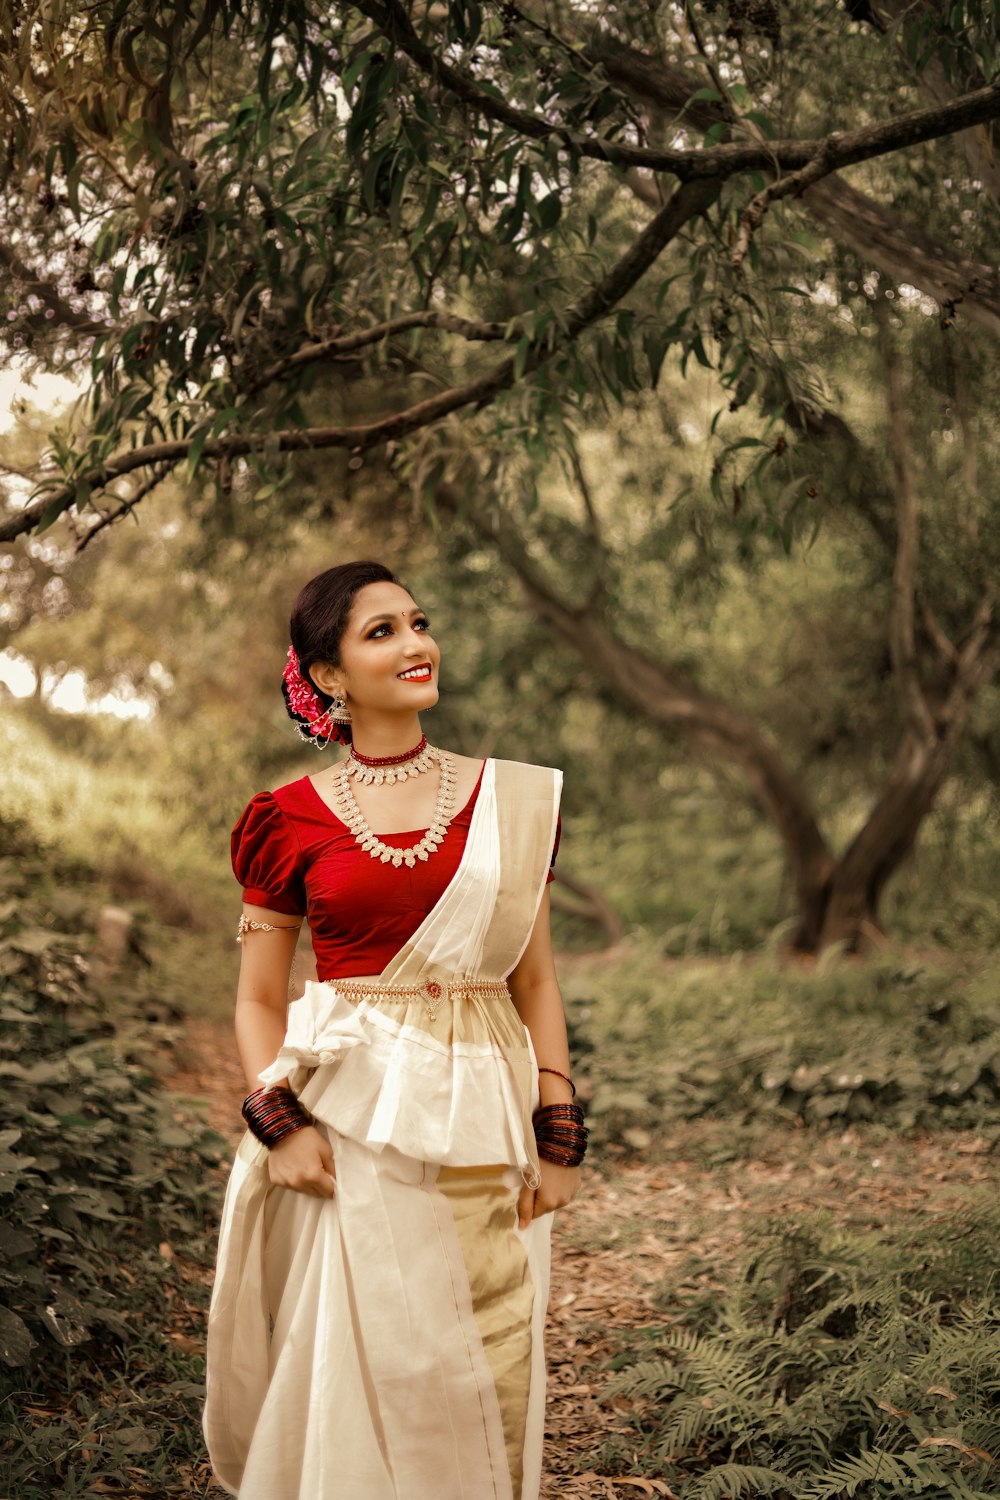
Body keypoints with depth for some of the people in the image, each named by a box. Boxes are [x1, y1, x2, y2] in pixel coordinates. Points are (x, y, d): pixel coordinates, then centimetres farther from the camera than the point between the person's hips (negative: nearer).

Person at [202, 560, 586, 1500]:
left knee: (489, 1378, 5)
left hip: (483, 1124, 1)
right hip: (352, 1117, -1)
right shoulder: (293, 820, 1)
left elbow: (536, 980, 7)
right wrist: (280, 1123, -9)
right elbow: (259, 1001, 5)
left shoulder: (509, 803, 5)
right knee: (359, 1366, 4)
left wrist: (558, 1137, 2)